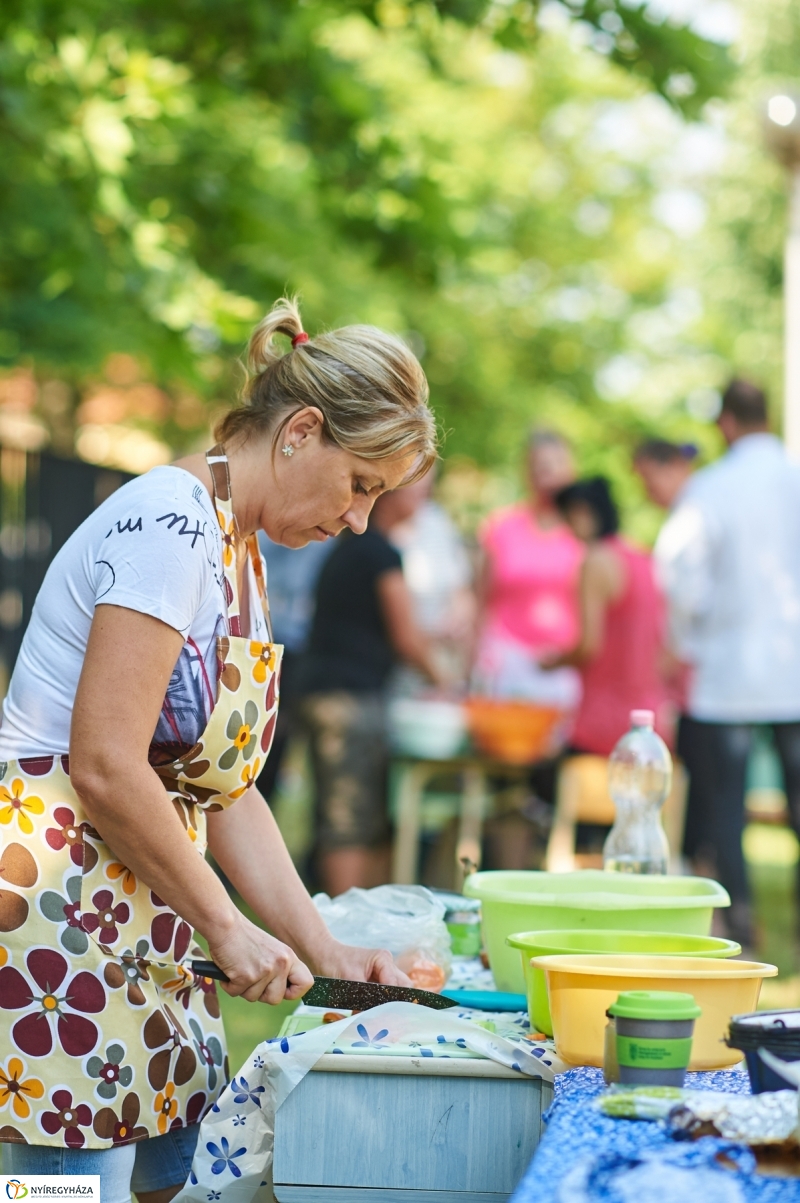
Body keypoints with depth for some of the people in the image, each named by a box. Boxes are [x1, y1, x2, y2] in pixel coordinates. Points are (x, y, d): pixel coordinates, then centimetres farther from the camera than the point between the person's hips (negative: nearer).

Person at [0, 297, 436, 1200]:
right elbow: (106, 768, -22)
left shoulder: (240, 554, 16)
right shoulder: (170, 523, -15)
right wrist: (228, 929, -12)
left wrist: (322, 948, 11)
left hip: (148, 936, 10)